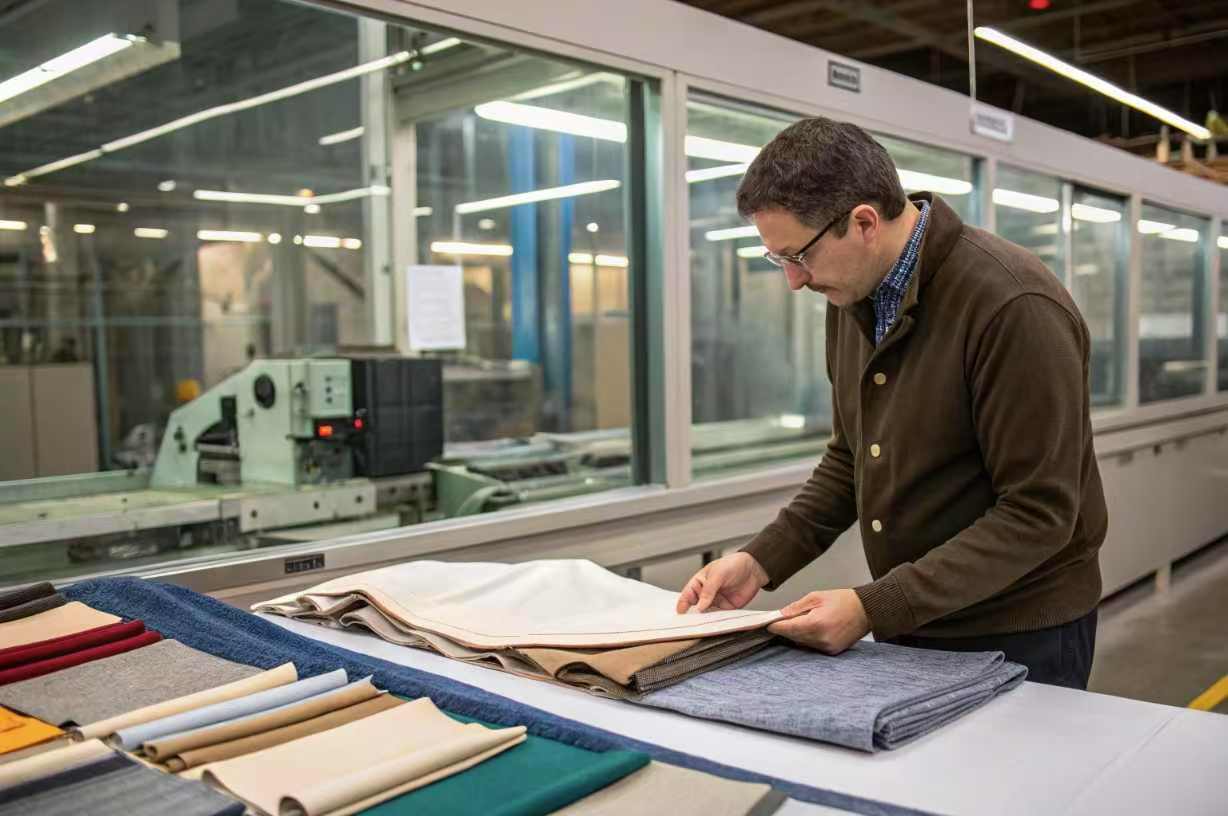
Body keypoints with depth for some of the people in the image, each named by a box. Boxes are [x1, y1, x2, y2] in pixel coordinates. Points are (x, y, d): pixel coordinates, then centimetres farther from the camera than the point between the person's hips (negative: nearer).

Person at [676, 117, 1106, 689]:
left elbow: (1038, 515, -23)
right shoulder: (851, 296, 0)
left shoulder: (1013, 306, -23)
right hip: (907, 624, 7)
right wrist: (762, 560, -2)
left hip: (1017, 636, -6)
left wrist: (876, 608, -25)